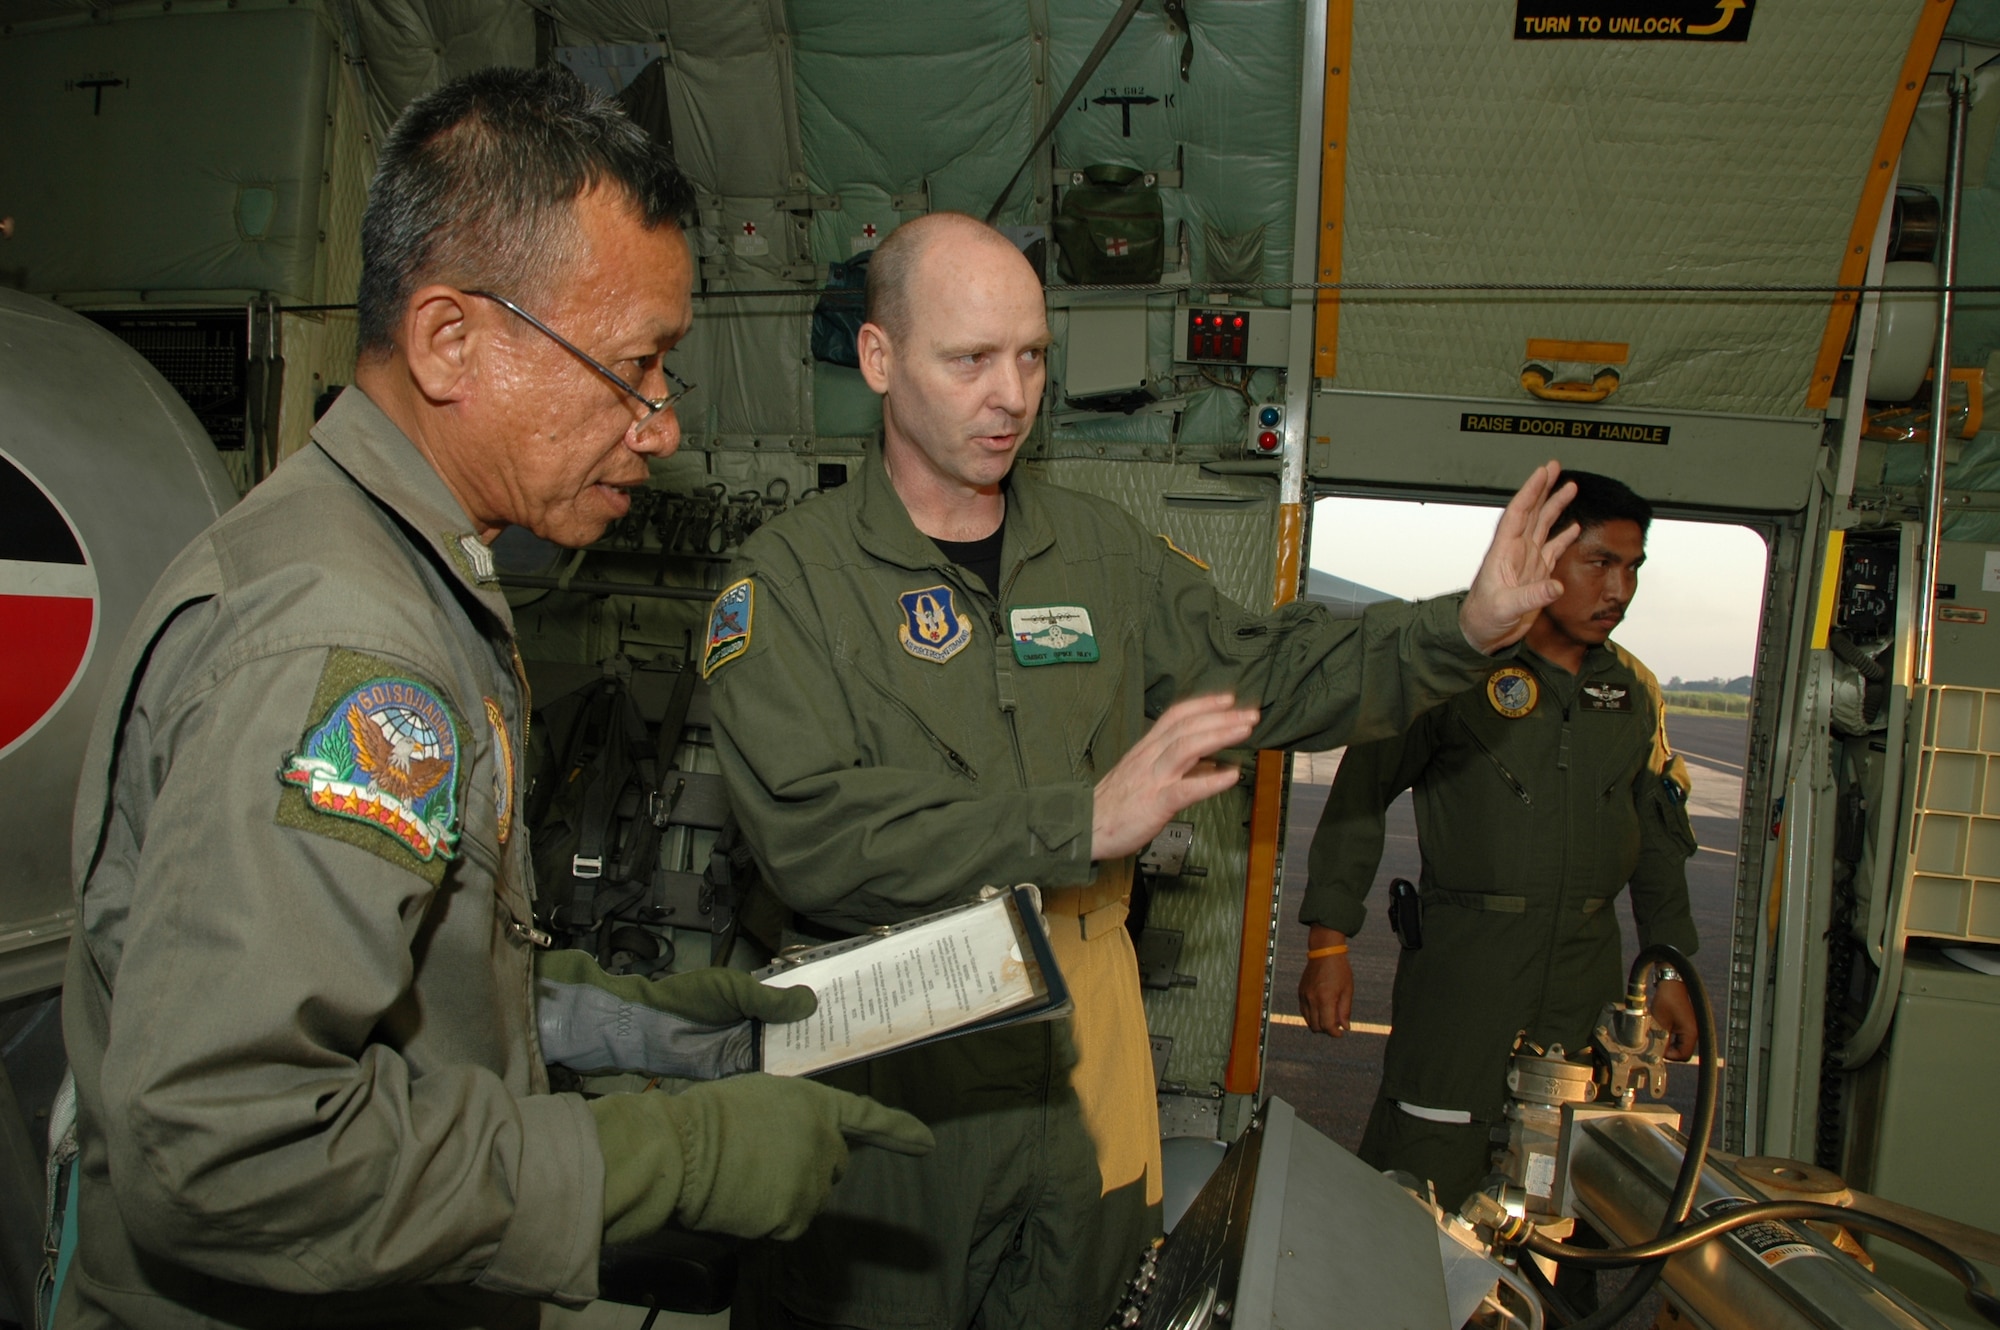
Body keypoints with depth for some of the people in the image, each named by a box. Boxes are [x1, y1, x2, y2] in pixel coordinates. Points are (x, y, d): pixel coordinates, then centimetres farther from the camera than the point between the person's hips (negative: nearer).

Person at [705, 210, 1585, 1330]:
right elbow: (813, 836, -21)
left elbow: (1260, 672, 8)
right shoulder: (790, 576, -10)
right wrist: (1081, 822, -27)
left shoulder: (1103, 548, 6)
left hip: (1086, 1032, 5)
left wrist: (1465, 631, -6)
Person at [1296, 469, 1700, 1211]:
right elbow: (1361, 790, -7)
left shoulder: (1634, 691, 12)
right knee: (1423, 1187, -5)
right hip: (1463, 962, -5)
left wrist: (1669, 968, 18)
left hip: (1586, 969, 5)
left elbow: (1658, 835, 20)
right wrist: (1328, 941, -11)